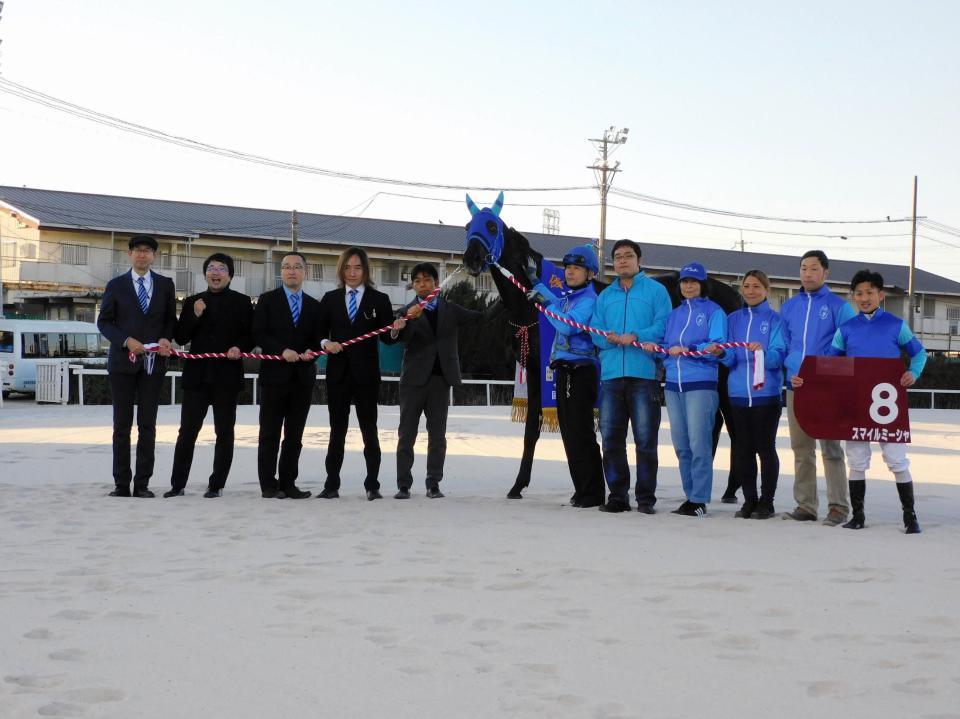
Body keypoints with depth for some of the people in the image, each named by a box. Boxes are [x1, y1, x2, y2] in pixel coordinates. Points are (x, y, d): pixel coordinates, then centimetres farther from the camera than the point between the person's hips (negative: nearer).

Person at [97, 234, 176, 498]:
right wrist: (127, 341, -11)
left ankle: (142, 483, 6)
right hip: (122, 361, -1)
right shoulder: (116, 285, 5)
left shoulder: (165, 285, 8)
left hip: (153, 362, 1)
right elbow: (104, 321, 4)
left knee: (148, 425, 2)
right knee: (122, 424, 2)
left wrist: (166, 340, -8)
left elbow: (171, 319, 13)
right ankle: (121, 483, 7)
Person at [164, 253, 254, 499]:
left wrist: (239, 348, -15)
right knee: (187, 431, 1)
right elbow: (180, 338, 6)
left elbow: (251, 336, 4)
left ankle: (216, 485, 9)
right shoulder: (192, 302, 12)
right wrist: (195, 315, -8)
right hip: (197, 375, 2)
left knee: (224, 432, 3)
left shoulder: (242, 302, 6)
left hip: (227, 376, -1)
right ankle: (177, 484, 6)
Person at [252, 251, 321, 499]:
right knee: (270, 434, -1)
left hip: (303, 377, 3)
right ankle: (268, 485, 3)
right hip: (274, 375, -3)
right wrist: (282, 351, -16)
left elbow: (317, 339, 13)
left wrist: (311, 352, -9)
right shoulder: (267, 300, 3)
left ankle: (288, 483, 11)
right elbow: (258, 334, -4)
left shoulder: (314, 306, 13)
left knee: (295, 435, 6)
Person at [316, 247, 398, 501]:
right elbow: (320, 332, 10)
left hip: (366, 374, -2)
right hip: (338, 373, 2)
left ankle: (372, 485, 7)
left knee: (369, 431, 2)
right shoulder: (330, 299, 9)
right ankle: (332, 485, 10)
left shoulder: (379, 300, 3)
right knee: (337, 431, 7)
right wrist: (325, 343, -11)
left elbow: (387, 338, 0)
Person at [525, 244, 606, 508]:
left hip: (581, 371, -9)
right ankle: (582, 489, 17)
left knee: (580, 434, -9)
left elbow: (567, 325, -24)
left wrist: (545, 303, -17)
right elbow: (557, 306, 40)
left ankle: (592, 493, -6)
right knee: (569, 434, 11)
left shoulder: (589, 300, -10)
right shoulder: (569, 298, 16)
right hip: (564, 370, 9)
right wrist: (537, 284, 40)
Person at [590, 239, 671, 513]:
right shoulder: (605, 296, 20)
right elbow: (595, 332, 11)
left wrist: (635, 337, -18)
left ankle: (646, 497, 2)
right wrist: (609, 338, -11)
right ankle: (617, 495, 11)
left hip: (644, 374, -4)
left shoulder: (656, 290, 7)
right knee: (611, 437, 4)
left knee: (645, 439, -3)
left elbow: (663, 326, -5)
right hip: (611, 374, 4)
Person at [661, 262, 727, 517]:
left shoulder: (714, 311, 3)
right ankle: (690, 495, 15)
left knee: (699, 444, -9)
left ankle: (700, 500, -6)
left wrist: (688, 349, -18)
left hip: (700, 383, -6)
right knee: (681, 445, 7)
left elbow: (718, 347, -9)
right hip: (673, 384, 6)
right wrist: (663, 351, -2)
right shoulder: (674, 314, 20)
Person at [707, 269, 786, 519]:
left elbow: (778, 356, -9)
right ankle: (749, 500, 15)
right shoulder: (733, 319, 13)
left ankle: (766, 501, 8)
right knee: (743, 449, 6)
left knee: (765, 447, 0)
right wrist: (721, 353, -14)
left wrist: (763, 351, -29)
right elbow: (732, 358, 7)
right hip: (739, 393, 4)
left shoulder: (775, 319, 1)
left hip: (766, 394, -4)